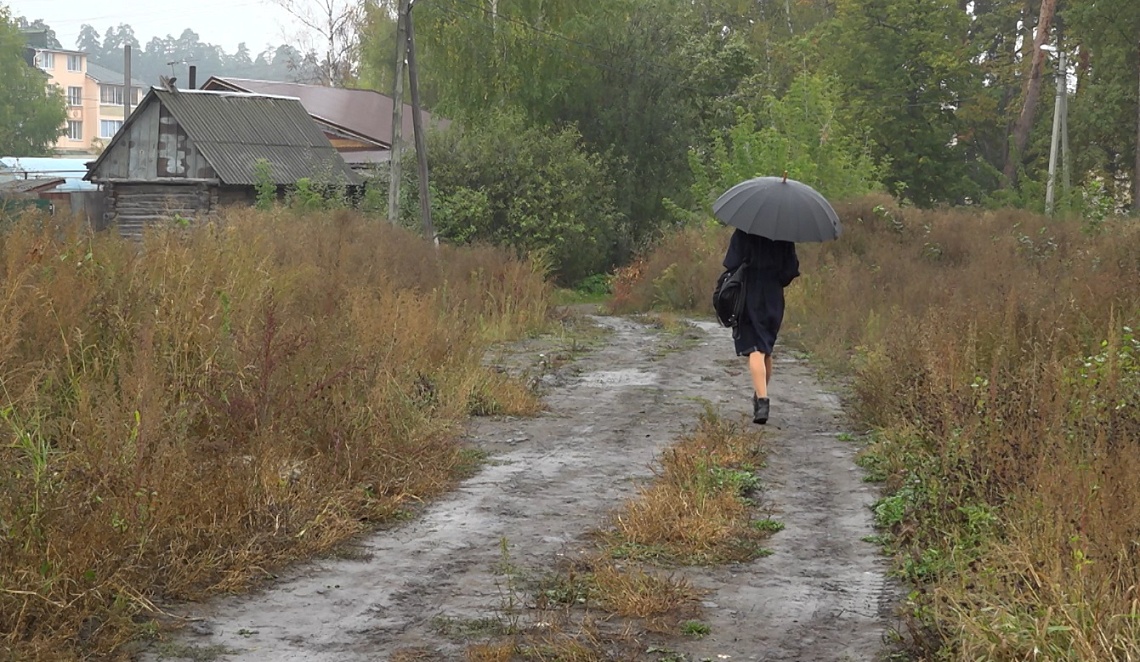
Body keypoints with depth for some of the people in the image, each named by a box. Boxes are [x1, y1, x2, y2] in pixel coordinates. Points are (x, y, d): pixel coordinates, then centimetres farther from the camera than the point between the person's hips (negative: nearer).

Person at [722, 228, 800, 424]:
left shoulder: (743, 234, -9)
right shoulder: (784, 236, 1)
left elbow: (731, 263, -13)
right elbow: (791, 270, 1)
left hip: (749, 299, -4)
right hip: (774, 300, 4)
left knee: (755, 351, -8)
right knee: (766, 351, 18)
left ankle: (762, 400, -23)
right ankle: (760, 397, 30)